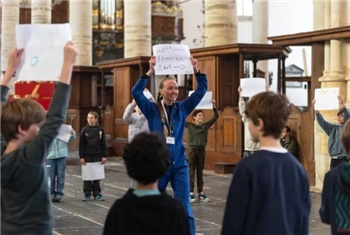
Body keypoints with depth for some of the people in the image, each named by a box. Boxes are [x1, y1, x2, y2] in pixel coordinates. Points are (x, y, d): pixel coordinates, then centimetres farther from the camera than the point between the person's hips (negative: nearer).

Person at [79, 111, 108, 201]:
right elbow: (81, 144, -1)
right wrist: (81, 157, -4)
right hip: (87, 156, -1)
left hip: (98, 156, 1)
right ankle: (87, 194, 12)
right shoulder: (84, 130, -2)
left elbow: (103, 143, 3)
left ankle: (97, 193, 16)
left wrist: (104, 156, -1)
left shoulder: (100, 129, -1)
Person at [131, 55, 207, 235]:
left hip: (179, 165, 1)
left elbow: (202, 89, -1)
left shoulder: (182, 108, 4)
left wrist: (196, 69, -14)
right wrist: (150, 71, -23)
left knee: (184, 208, -2)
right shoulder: (152, 109, -2)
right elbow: (136, 92, -16)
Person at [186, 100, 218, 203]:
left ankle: (200, 193, 13)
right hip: (193, 150, -3)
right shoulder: (189, 125, -3)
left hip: (202, 150, 3)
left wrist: (214, 106, -12)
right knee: (192, 172, 0)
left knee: (200, 172, 9)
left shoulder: (205, 125, 4)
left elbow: (216, 117, 1)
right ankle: (191, 193, 2)